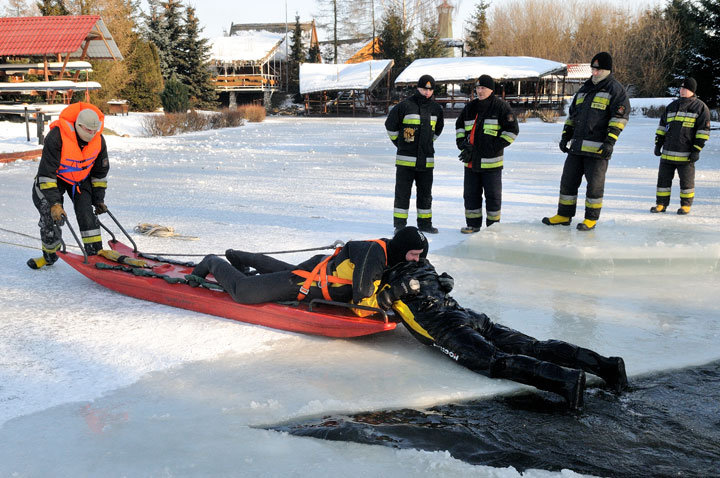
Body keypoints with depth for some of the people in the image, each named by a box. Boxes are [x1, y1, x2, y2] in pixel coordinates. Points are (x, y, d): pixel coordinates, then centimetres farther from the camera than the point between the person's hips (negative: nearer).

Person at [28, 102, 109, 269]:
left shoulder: (99, 141, -19)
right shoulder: (57, 136, -34)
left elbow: (100, 172, -2)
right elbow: (46, 172, -31)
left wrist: (99, 199, 0)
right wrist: (54, 203, -33)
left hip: (81, 180, 2)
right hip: (54, 178, -2)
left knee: (86, 214, -14)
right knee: (49, 217, -4)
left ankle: (95, 253, -5)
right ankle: (50, 255, 21)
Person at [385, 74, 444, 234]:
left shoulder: (436, 109, 8)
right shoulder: (405, 106, -7)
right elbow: (390, 125, 3)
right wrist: (399, 142, 8)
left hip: (426, 160, 4)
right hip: (405, 159, -4)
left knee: (425, 193, 10)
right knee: (402, 192, 0)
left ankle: (425, 223, 21)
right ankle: (400, 224, 7)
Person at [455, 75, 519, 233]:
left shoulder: (501, 107, -3)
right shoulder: (470, 107, 12)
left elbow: (512, 130, -4)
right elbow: (459, 126, 22)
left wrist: (495, 147, -10)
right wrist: (462, 143, 5)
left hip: (491, 162, -5)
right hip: (471, 161, 5)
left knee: (493, 195, 2)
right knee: (470, 193, 9)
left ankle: (493, 225, 12)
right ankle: (473, 224, 20)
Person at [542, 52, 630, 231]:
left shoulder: (615, 89, -2)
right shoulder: (584, 89, 19)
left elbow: (620, 116, -10)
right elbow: (572, 114, 24)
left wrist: (610, 141, -18)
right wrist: (566, 136, 15)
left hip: (598, 148, -7)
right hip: (577, 147, 7)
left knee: (594, 184, 0)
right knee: (568, 180, 9)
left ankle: (591, 219, 11)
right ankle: (564, 215, 19)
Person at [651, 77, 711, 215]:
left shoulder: (700, 107, 0)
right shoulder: (672, 106, 15)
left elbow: (703, 130, -4)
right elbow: (662, 126, 19)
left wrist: (697, 150, -10)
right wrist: (658, 144, 12)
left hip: (685, 154, -5)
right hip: (667, 152, 5)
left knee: (686, 180, 3)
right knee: (663, 178, 6)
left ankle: (686, 205, 14)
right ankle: (661, 204, 14)